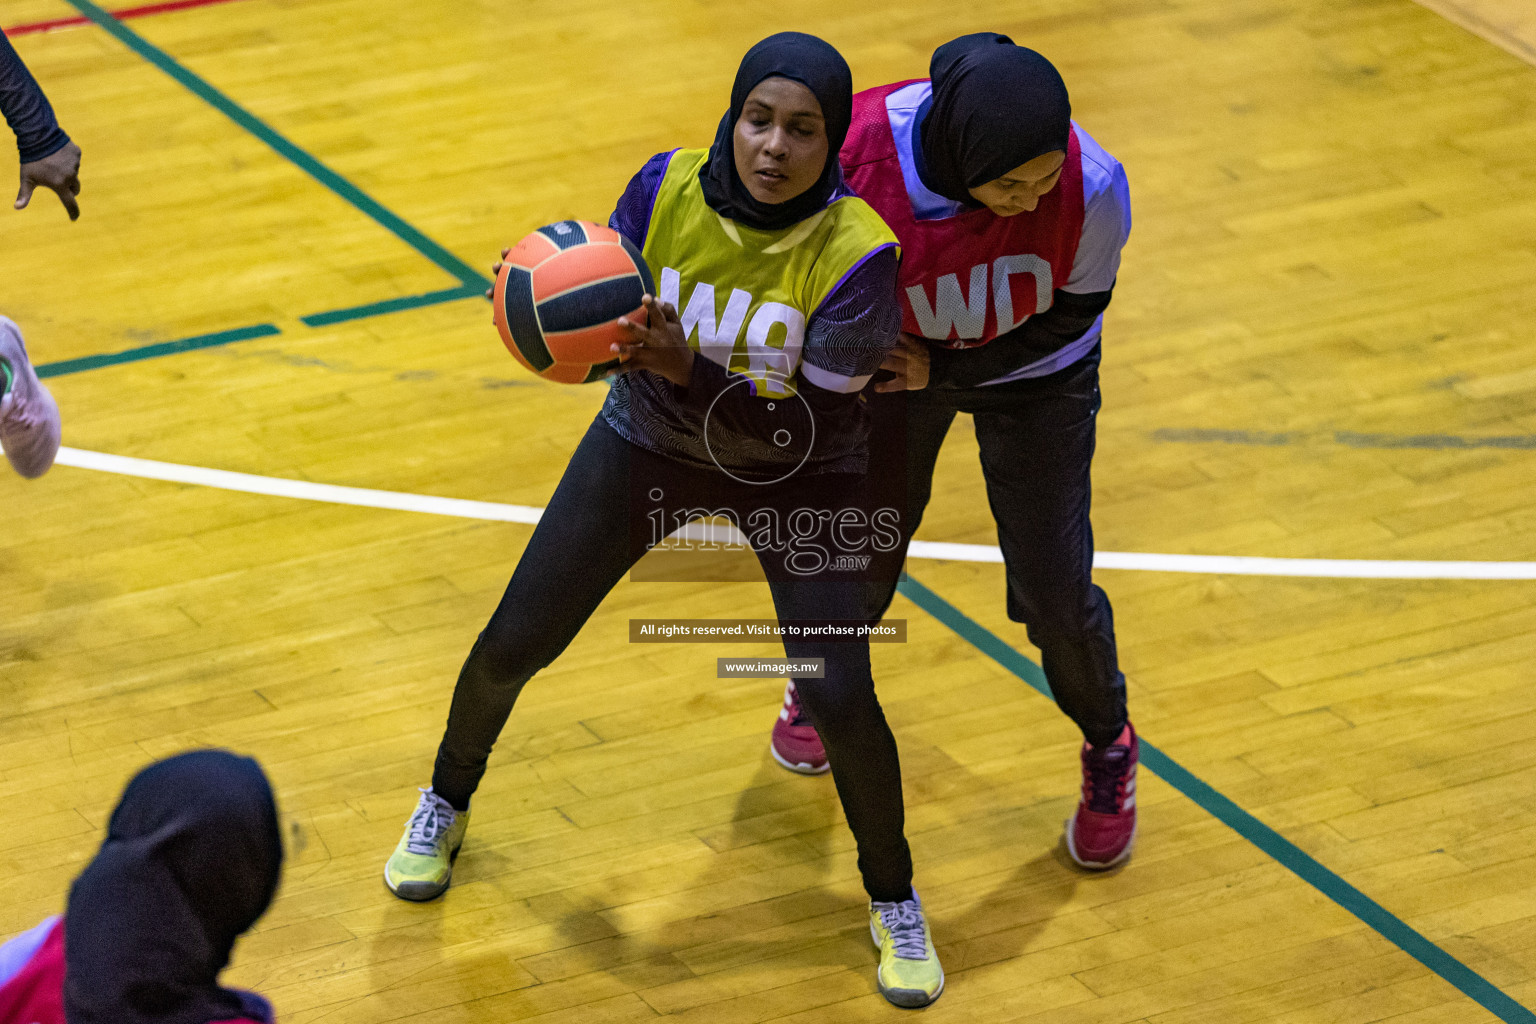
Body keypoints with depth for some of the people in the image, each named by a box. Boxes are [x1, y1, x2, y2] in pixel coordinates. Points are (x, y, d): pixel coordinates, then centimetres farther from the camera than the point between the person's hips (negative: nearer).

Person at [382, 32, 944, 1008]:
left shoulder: (857, 251, -30)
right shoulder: (668, 189, -22)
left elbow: (809, 427, -30)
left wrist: (688, 370, -44)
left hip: (794, 477, -3)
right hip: (651, 444, 3)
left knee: (840, 698, -15)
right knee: (513, 645, 4)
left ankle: (894, 900, 14)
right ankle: (448, 801, 38)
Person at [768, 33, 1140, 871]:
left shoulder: (1091, 188, -37)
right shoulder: (856, 152, -37)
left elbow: (1070, 317, -17)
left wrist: (943, 370, -23)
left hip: (1029, 372, -1)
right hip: (901, 350, 1)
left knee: (1052, 589, 1)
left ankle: (1109, 749, 32)